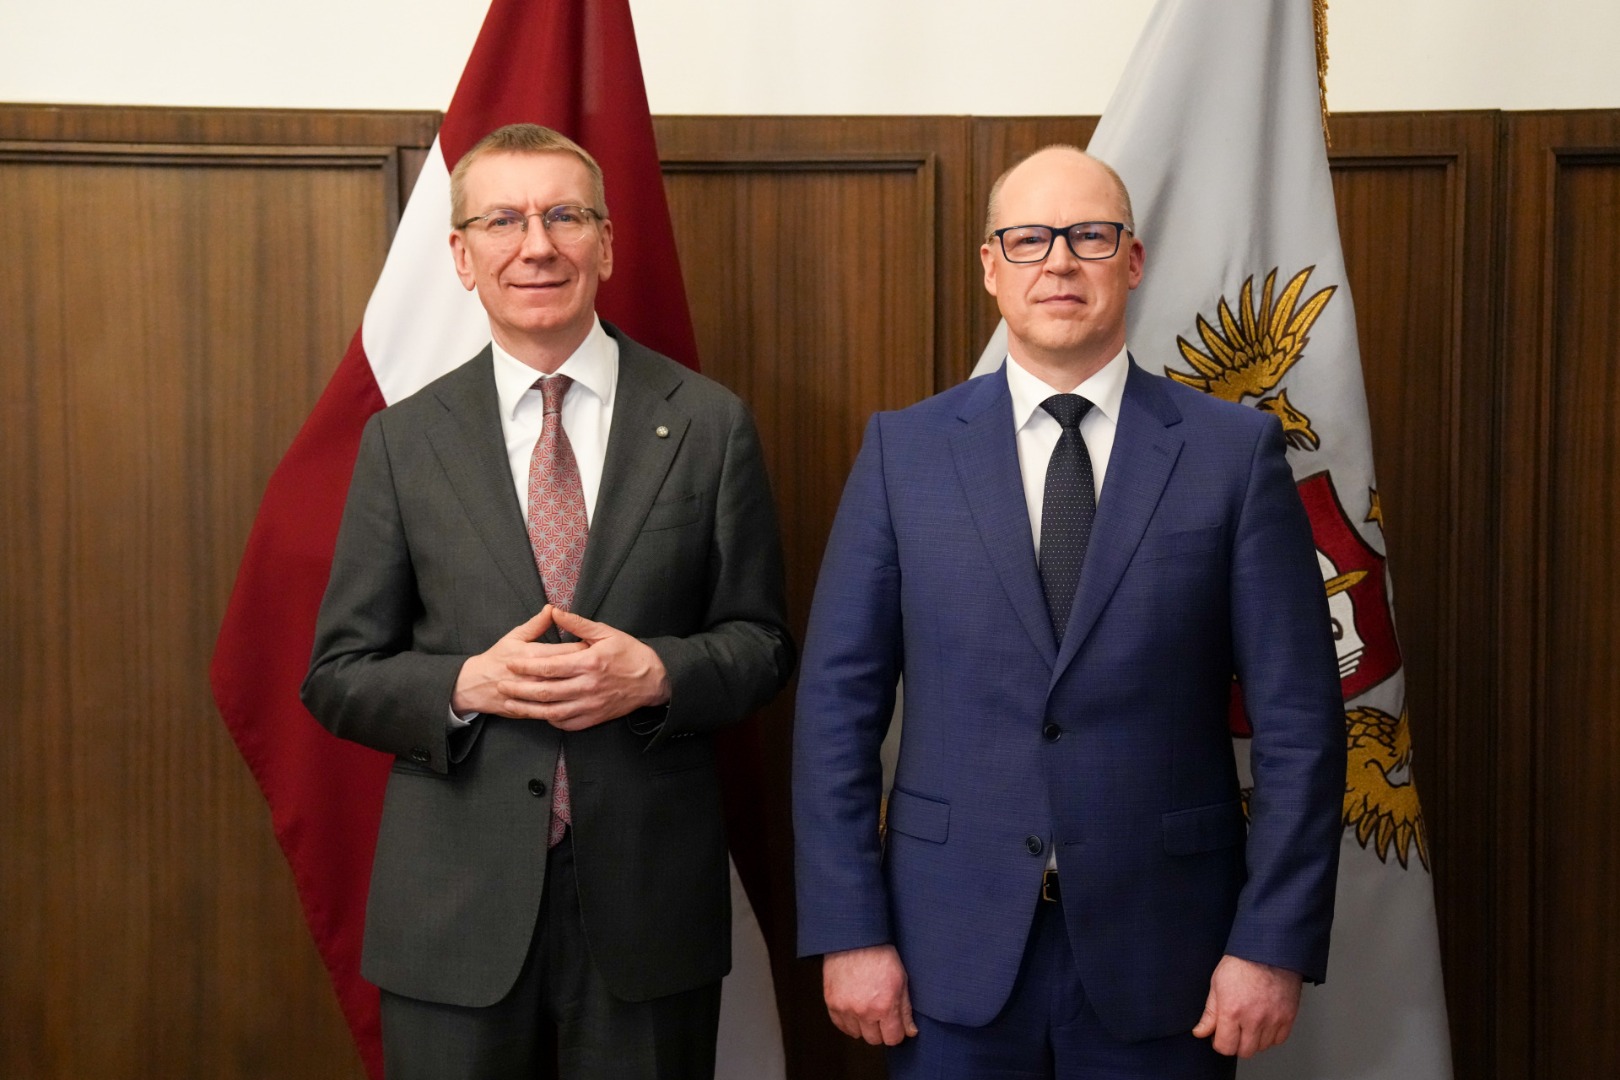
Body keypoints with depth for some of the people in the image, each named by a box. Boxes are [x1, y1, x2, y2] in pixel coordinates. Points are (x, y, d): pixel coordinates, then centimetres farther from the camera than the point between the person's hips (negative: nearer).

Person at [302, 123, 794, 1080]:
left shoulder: (710, 424, 0)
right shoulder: (403, 441, 2)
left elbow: (763, 643, 4)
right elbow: (339, 675, 3)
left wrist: (657, 671, -16)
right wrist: (466, 684, -15)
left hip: (651, 894, 0)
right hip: (456, 909, 0)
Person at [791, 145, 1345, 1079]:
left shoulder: (1235, 451, -2)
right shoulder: (904, 450, 1)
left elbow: (1299, 719, -3)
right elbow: (838, 703, -1)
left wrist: (1274, 943, -6)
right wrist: (849, 930, -4)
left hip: (1162, 949, 0)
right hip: (952, 953, 1)